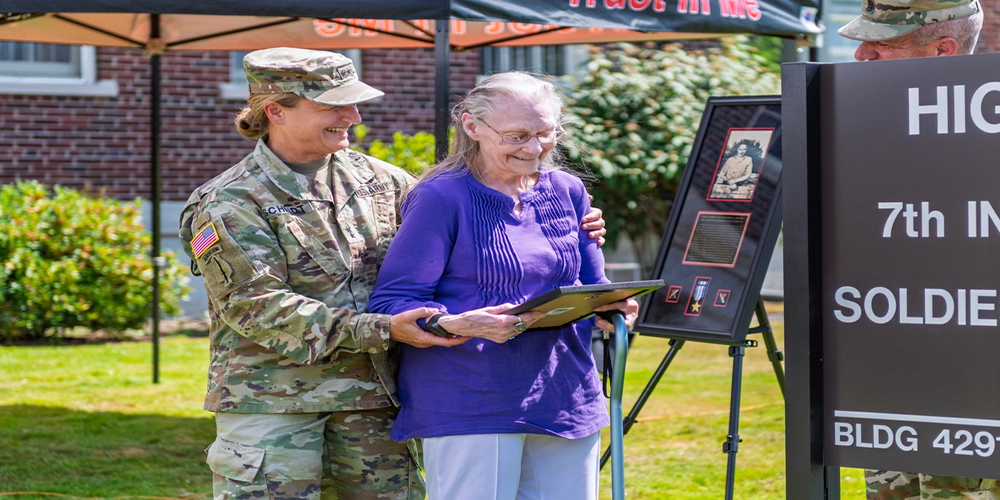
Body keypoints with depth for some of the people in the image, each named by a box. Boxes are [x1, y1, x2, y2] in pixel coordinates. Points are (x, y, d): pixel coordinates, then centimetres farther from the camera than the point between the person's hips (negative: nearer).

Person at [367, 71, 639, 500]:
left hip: (566, 399, 6)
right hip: (471, 410, -6)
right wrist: (456, 325, -29)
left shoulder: (568, 192, 12)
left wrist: (612, 308, -4)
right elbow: (392, 302, -11)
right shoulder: (441, 198, -7)